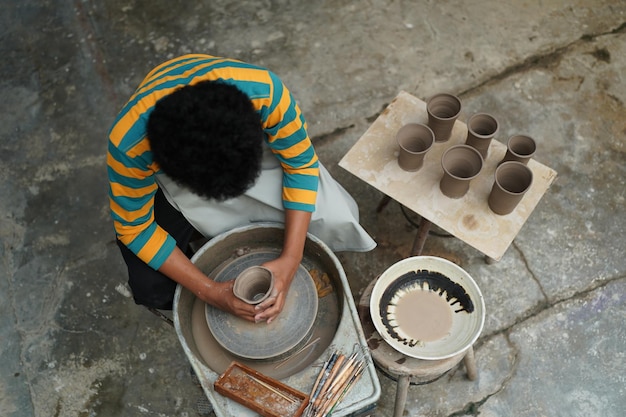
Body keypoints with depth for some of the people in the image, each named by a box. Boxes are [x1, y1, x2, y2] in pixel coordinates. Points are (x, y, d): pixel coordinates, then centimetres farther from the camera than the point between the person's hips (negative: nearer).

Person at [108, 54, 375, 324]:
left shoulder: (264, 91, -38)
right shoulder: (129, 143, -38)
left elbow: (301, 163, -21)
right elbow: (134, 228, -21)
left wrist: (291, 259, -27)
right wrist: (210, 293, -25)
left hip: (248, 141, 1)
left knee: (336, 220, -15)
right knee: (152, 289, -17)